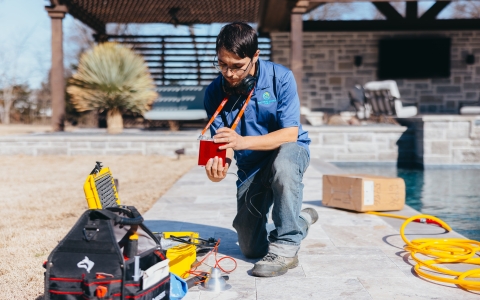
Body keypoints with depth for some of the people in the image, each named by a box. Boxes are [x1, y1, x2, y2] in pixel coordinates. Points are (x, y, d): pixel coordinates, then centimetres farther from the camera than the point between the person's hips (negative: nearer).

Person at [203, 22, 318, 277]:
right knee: (250, 248, 3)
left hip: (290, 150, -3)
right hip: (250, 168, 4)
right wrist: (219, 163, -39)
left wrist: (242, 141, -41)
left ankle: (285, 248, -26)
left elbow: (290, 134, -27)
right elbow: (222, 144, -14)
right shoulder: (214, 93, -14)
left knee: (282, 162, -42)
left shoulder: (280, 78, -22)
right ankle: (300, 220, 32)